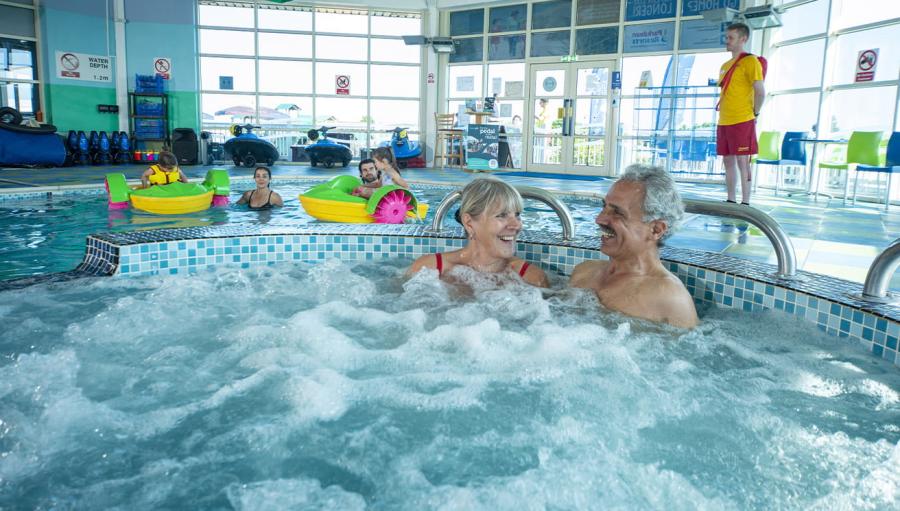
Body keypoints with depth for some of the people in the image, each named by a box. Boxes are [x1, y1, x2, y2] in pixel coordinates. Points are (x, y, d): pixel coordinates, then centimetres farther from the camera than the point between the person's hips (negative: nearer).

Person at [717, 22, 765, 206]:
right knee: (728, 161, 9)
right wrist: (723, 111, 14)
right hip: (723, 122, 8)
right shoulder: (725, 65, 18)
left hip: (742, 121, -8)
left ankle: (745, 203, -4)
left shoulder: (750, 61, -6)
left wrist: (754, 114, -8)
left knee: (742, 161, -7)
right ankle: (731, 201, 14)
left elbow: (760, 92, -10)